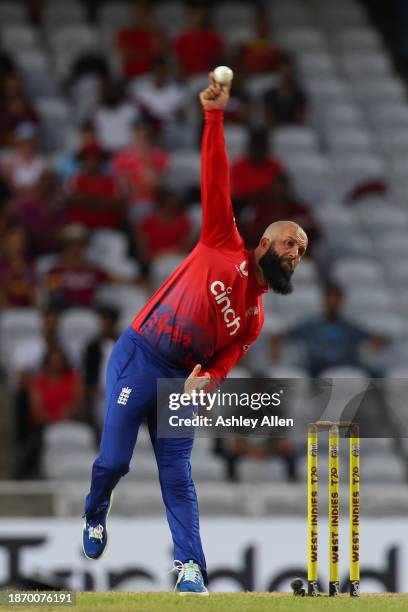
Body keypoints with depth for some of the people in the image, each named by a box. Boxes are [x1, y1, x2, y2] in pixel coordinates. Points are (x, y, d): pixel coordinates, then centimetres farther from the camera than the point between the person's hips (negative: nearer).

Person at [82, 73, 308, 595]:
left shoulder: (254, 317, 11)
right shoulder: (224, 246, -2)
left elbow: (226, 358, 4)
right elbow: (216, 180, -8)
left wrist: (206, 379, -20)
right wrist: (214, 116, -16)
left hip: (181, 379, 4)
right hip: (137, 360, -4)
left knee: (178, 476, -1)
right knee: (114, 460, -4)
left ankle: (190, 569, -4)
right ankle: (95, 515, 26)